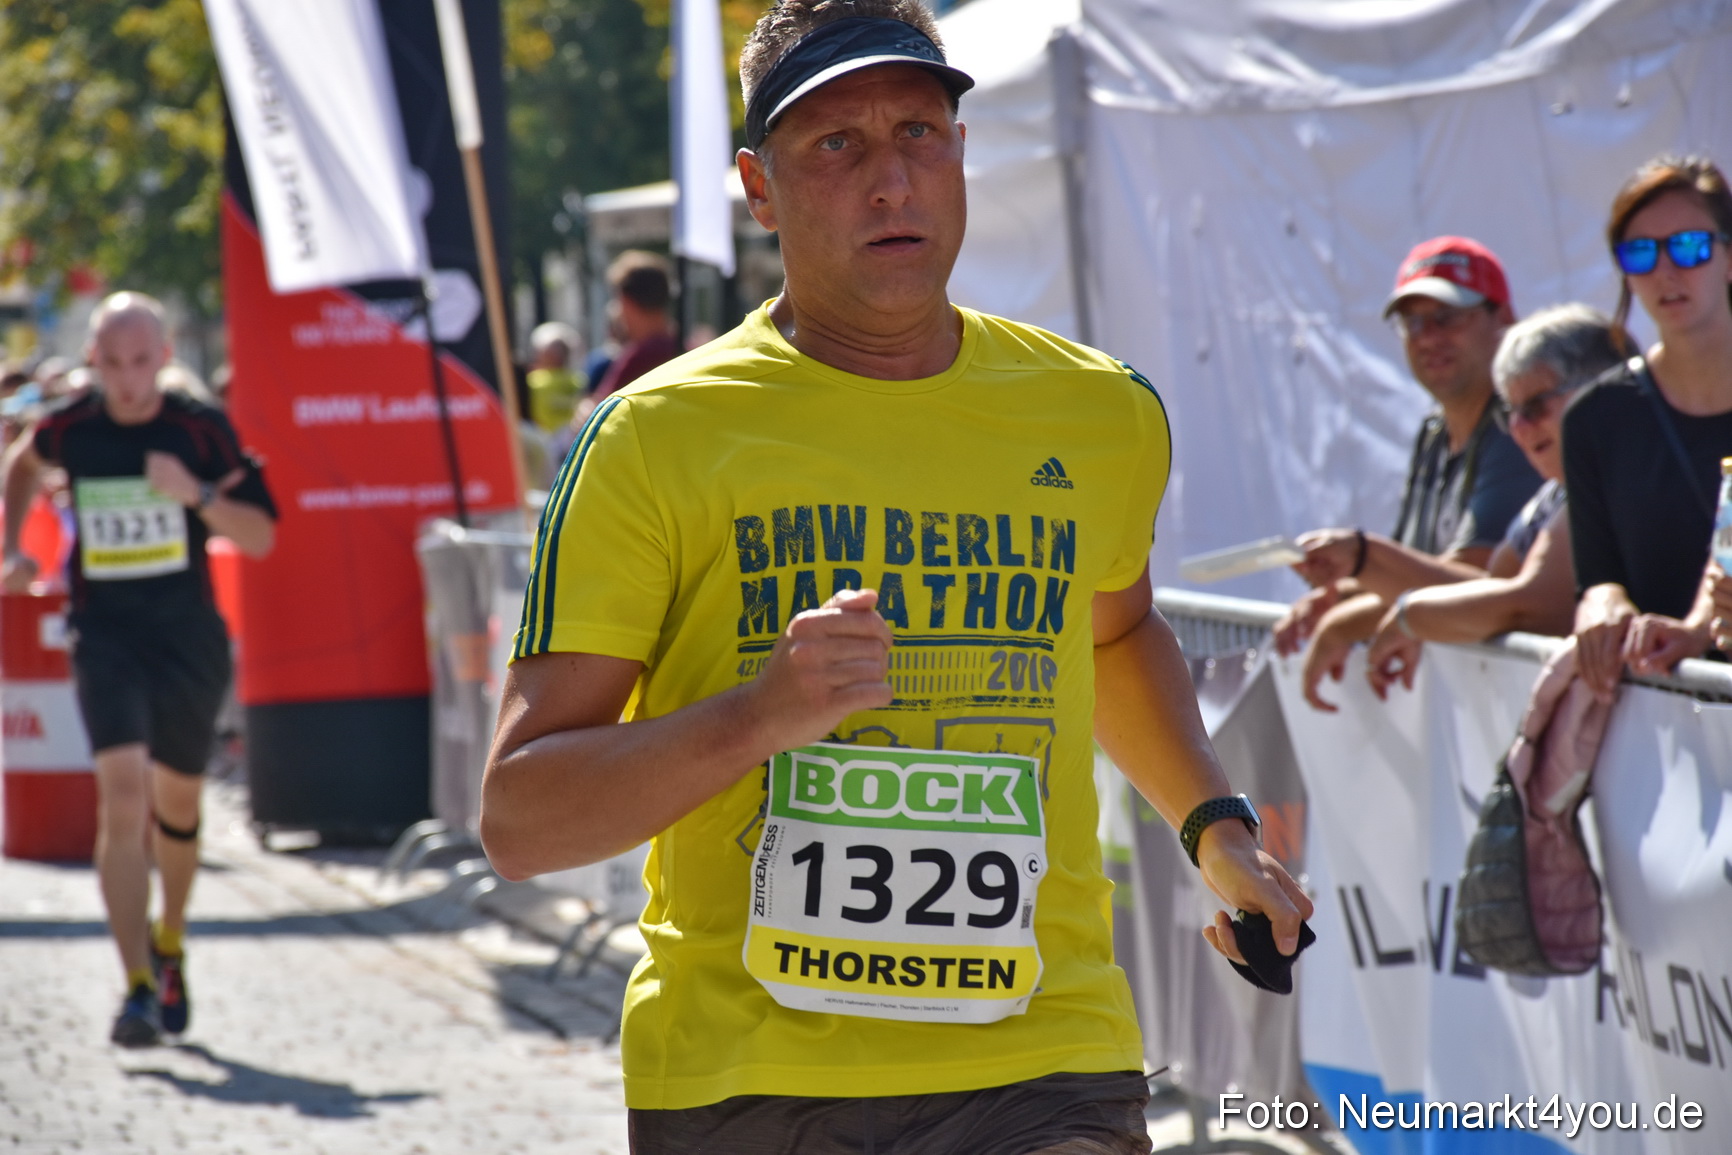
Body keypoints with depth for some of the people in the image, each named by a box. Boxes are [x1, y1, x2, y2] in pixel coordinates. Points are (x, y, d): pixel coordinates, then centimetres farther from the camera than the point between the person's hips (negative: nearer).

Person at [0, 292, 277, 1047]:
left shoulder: (200, 431, -7)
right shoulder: (70, 428, -3)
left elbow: (261, 537, -7)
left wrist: (198, 494, -23)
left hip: (189, 638, 1)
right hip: (106, 636, -1)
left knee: (176, 800, 16)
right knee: (123, 791, -19)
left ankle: (169, 944, 44)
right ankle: (138, 988, -23)